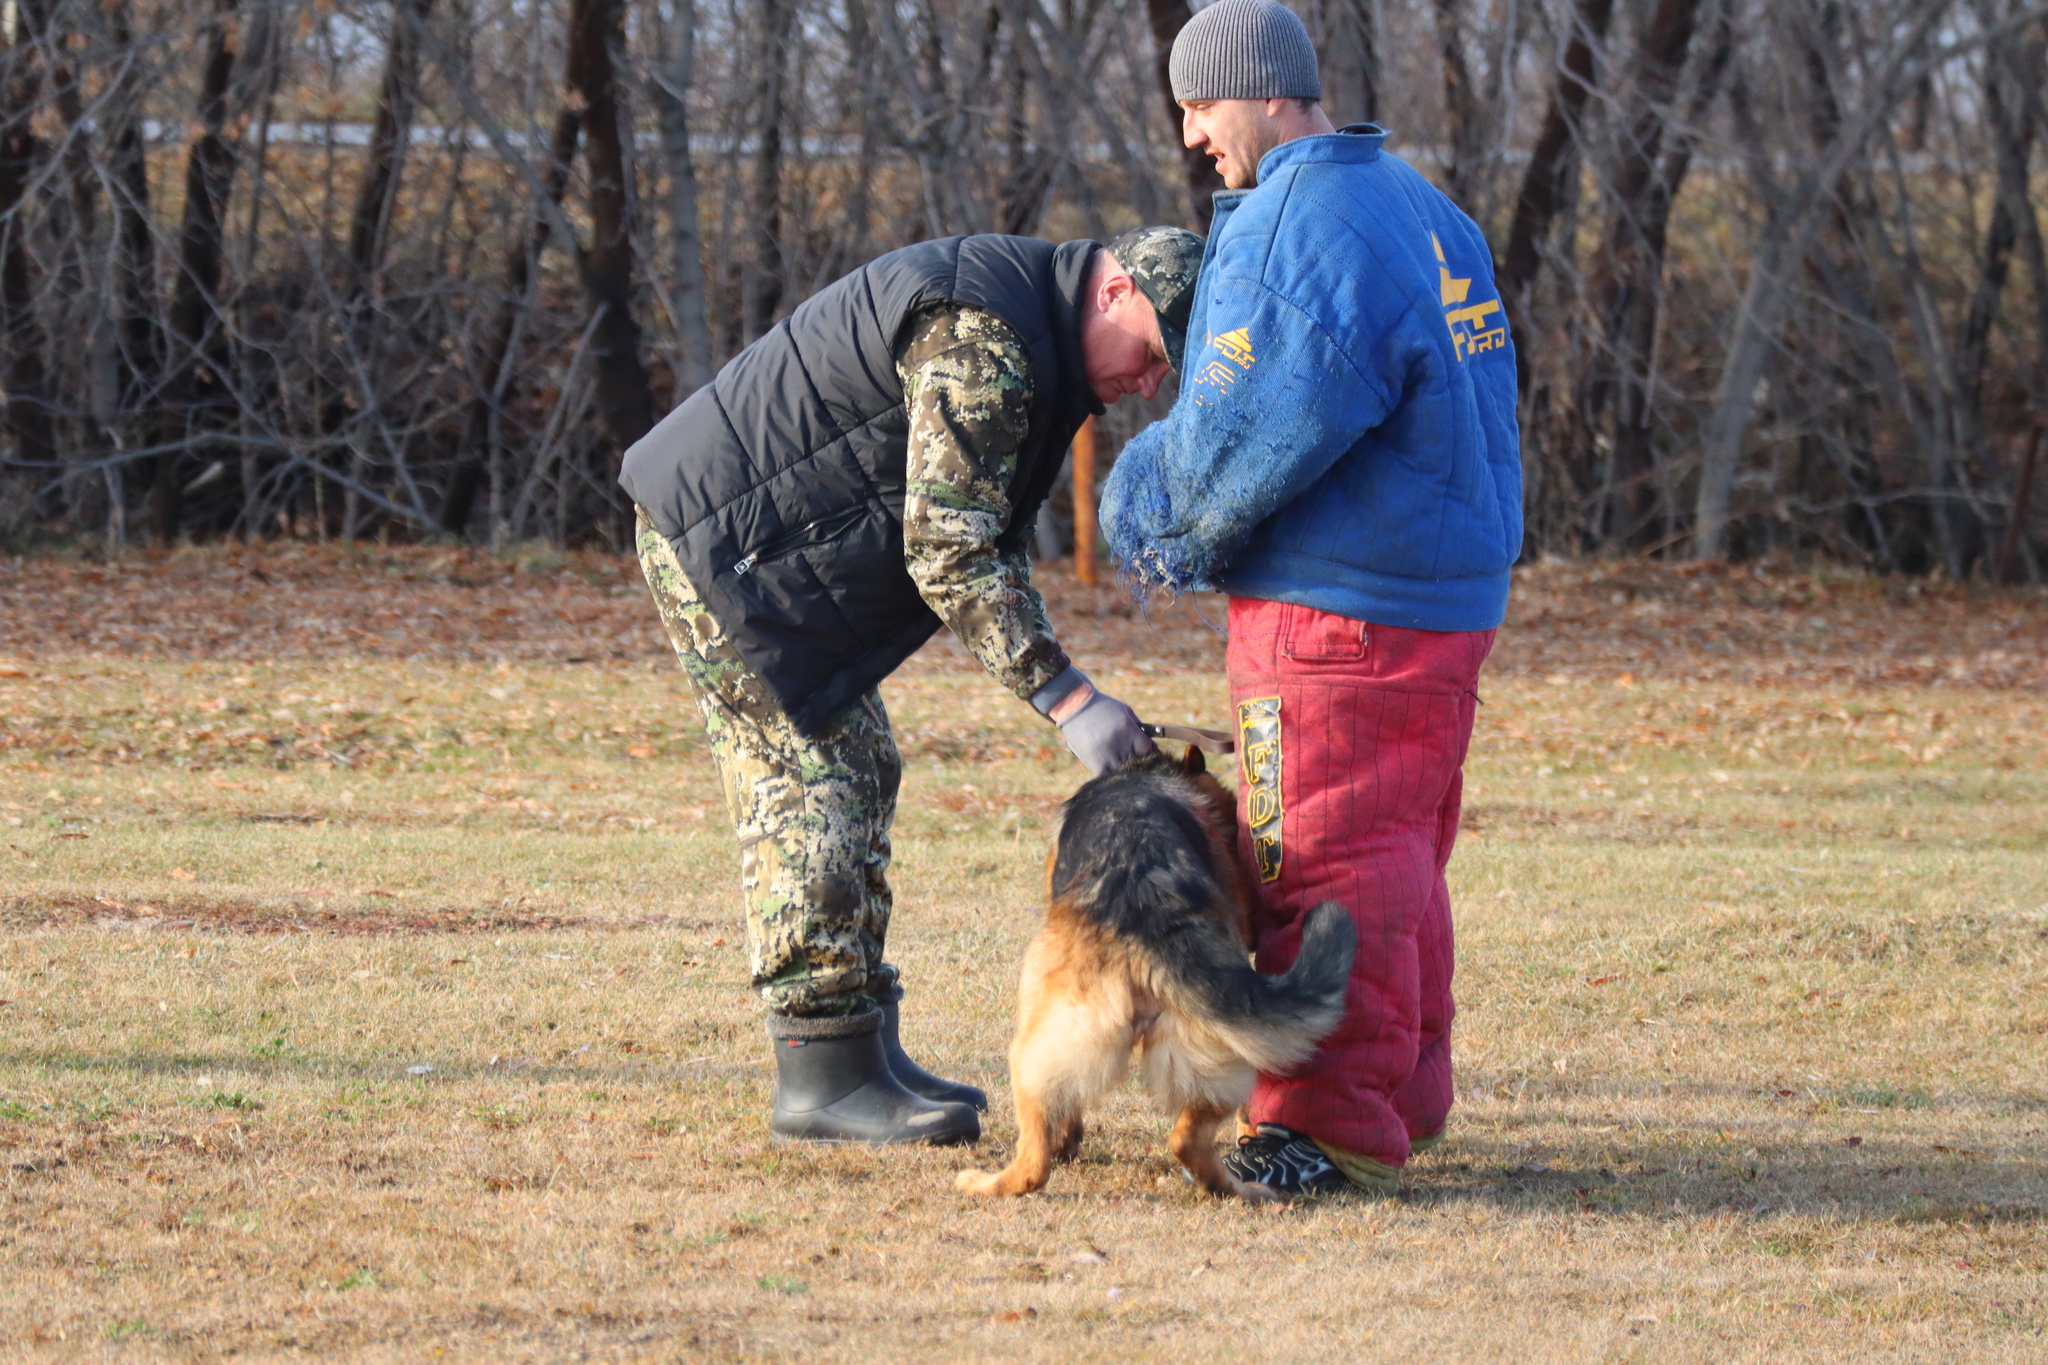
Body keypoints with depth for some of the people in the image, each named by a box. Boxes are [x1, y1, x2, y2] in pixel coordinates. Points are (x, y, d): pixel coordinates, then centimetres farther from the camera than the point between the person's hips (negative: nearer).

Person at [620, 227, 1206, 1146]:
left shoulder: (1040, 345, 11)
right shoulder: (979, 342, -24)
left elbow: (992, 543, 17)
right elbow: (949, 555, -26)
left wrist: (1064, 692, 6)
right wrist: (1066, 699, -26)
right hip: (720, 542, -11)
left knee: (860, 777, 11)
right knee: (812, 790, -12)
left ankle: (864, 1054, 15)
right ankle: (824, 1076, -11)